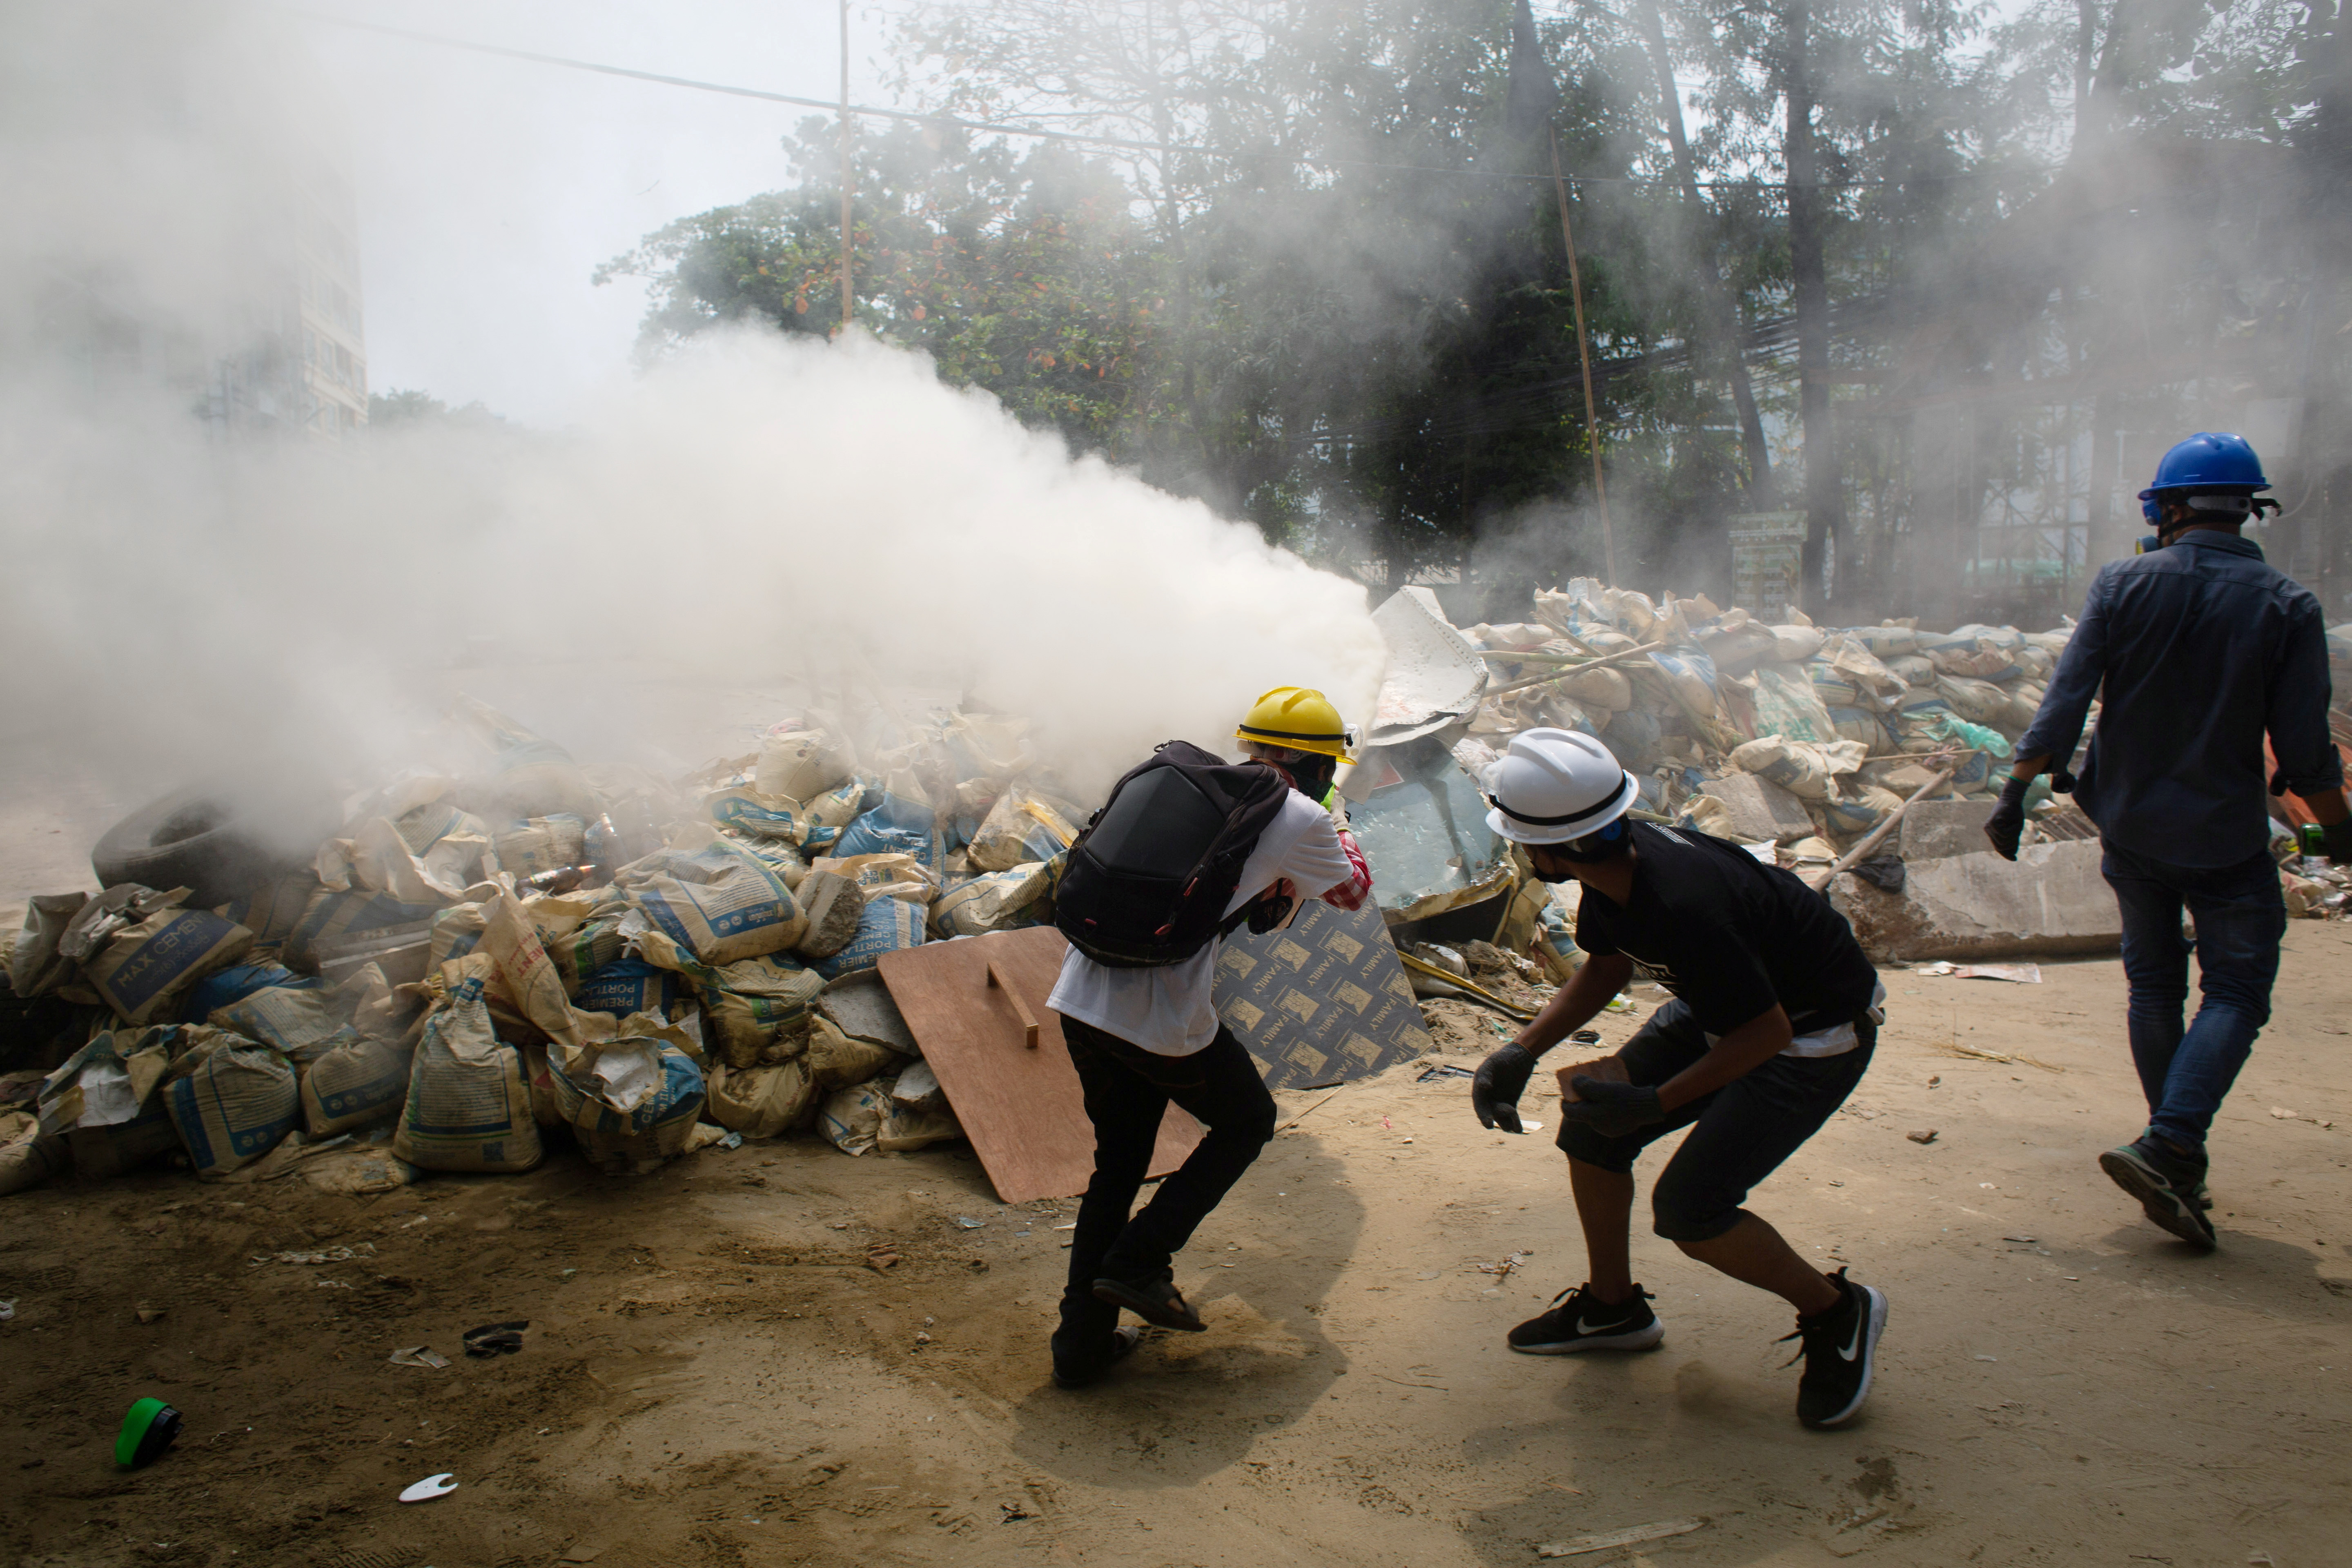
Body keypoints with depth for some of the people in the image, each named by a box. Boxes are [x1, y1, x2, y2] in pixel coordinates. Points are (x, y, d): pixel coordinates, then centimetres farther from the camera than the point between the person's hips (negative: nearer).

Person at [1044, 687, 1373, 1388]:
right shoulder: (1298, 819, -1)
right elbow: (1353, 890, 17)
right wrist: (1339, 833, 34)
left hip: (1081, 996, 6)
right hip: (1164, 1018, -6)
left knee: (1118, 1161, 21)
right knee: (1248, 1122, 20)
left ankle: (1082, 1341, 24)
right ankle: (1139, 1261, 10)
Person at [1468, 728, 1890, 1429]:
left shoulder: (1683, 906, -37)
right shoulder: (1618, 862, -11)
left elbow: (1767, 1032, -28)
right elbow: (1606, 966, 8)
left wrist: (1653, 1102, -28)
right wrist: (1521, 1050, -2)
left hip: (1816, 1035, -9)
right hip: (1726, 1004, 9)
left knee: (1689, 1210, -14)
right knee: (1591, 1127, 5)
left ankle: (1837, 1312, 11)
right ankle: (1613, 1306, 25)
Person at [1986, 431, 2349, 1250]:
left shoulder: (2121, 585, -6)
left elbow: (2063, 703, -9)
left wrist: (2017, 792, -4)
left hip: (2131, 828, 3)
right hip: (2227, 837, -2)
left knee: (2154, 984, 16)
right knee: (2235, 991, 6)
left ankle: (2178, 1155, 24)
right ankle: (2169, 1145, -11)